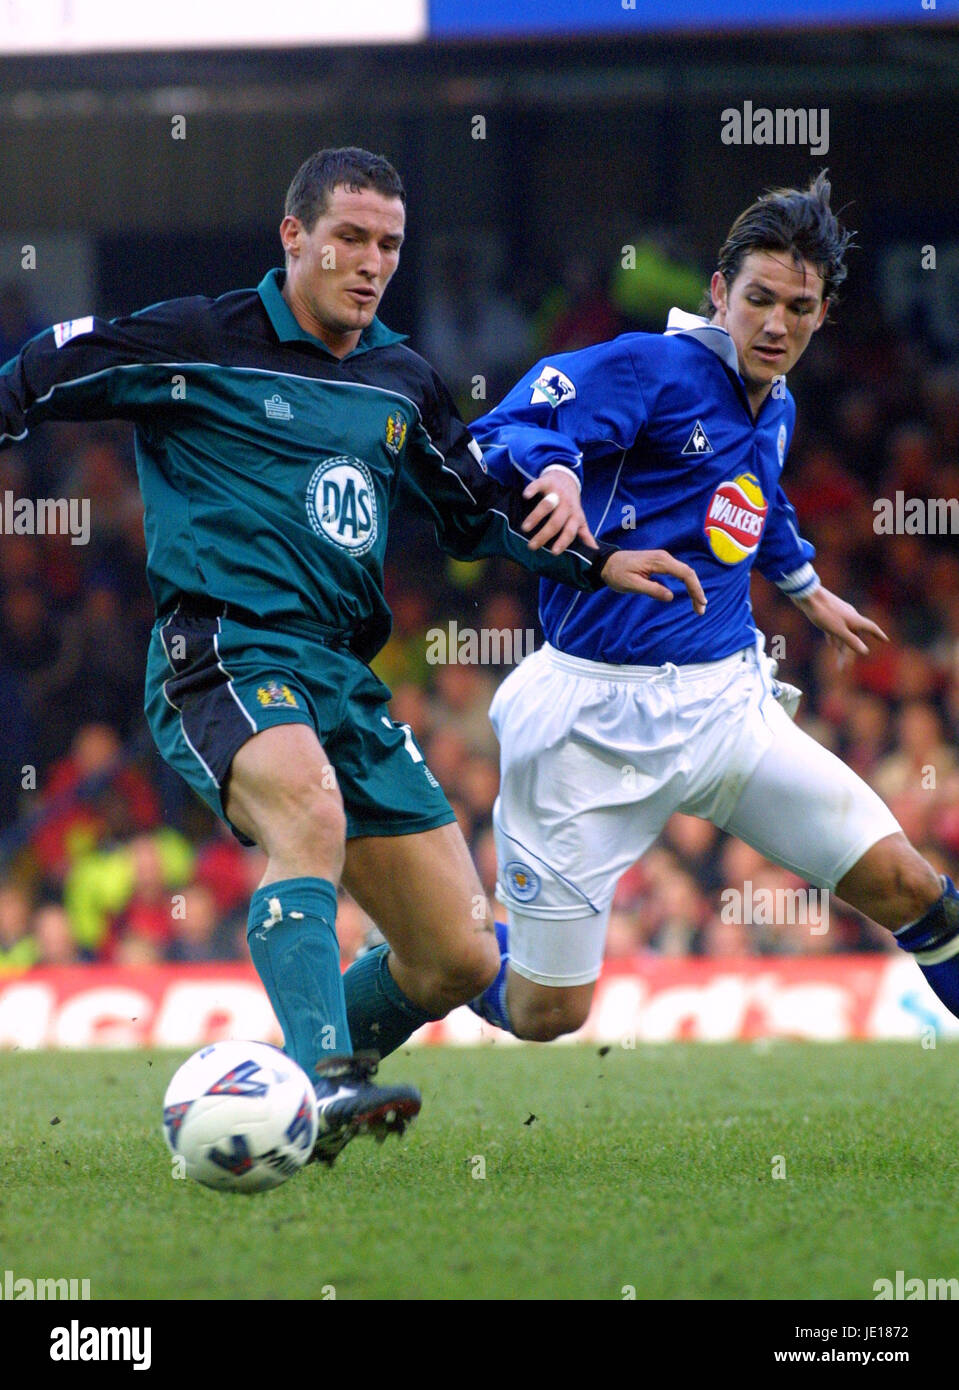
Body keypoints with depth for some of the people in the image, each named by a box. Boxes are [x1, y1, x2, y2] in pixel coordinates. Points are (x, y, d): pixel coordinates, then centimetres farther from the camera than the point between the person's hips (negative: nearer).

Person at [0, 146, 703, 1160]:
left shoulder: (400, 382, 17)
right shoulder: (200, 343, -1)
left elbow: (478, 509, 30)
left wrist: (594, 563, 19)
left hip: (345, 682, 7)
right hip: (223, 651, -7)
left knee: (460, 961, 3)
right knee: (311, 809, -41)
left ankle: (300, 1084, 26)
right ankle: (320, 1080, -51)